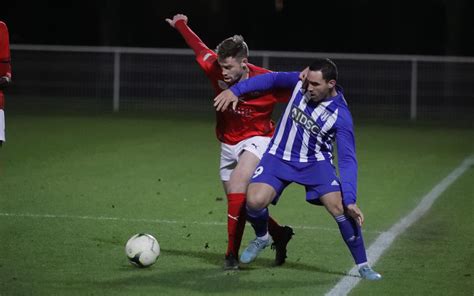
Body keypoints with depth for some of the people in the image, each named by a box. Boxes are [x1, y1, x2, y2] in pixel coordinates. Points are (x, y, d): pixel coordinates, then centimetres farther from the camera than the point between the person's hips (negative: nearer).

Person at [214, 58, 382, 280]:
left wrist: (350, 200, -30)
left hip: (316, 162, -2)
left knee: (340, 208, -19)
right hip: (279, 158, 2)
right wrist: (235, 90, 0)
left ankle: (363, 266, -2)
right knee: (254, 201, -21)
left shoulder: (341, 116, -21)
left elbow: (347, 159, -21)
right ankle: (261, 238, 14)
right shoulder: (300, 82, -13)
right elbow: (272, 79, 6)